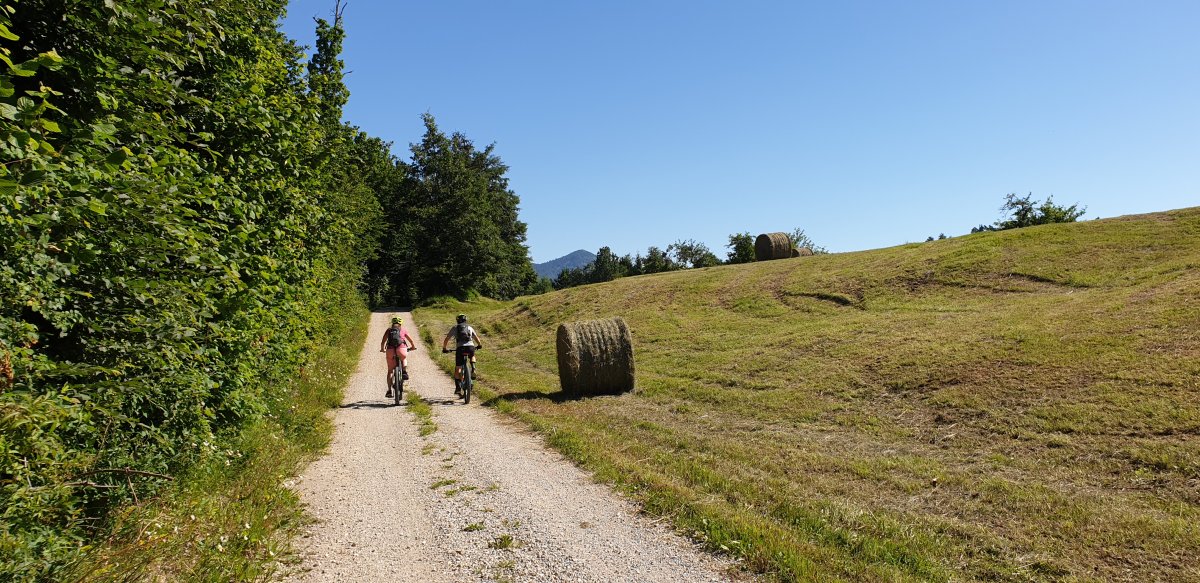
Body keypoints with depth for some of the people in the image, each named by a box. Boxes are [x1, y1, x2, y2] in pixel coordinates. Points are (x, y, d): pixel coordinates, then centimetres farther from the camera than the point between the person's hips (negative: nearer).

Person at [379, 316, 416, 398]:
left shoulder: (389, 329, 21)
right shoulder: (403, 329, 20)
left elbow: (383, 342, 15)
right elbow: (411, 341, 25)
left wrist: (382, 349, 33)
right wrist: (413, 347, 44)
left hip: (390, 350, 1)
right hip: (401, 349, -1)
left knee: (390, 371, 14)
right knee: (404, 359, 36)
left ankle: (389, 390, 8)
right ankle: (405, 372, 10)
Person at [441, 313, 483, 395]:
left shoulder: (455, 328, 22)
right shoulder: (469, 327, 24)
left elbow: (446, 340, 21)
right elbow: (476, 338, 21)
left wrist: (444, 348, 34)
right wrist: (479, 345, 39)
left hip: (460, 348, -1)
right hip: (470, 346, 1)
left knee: (458, 369, 8)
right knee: (472, 356, 36)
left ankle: (458, 388, -1)